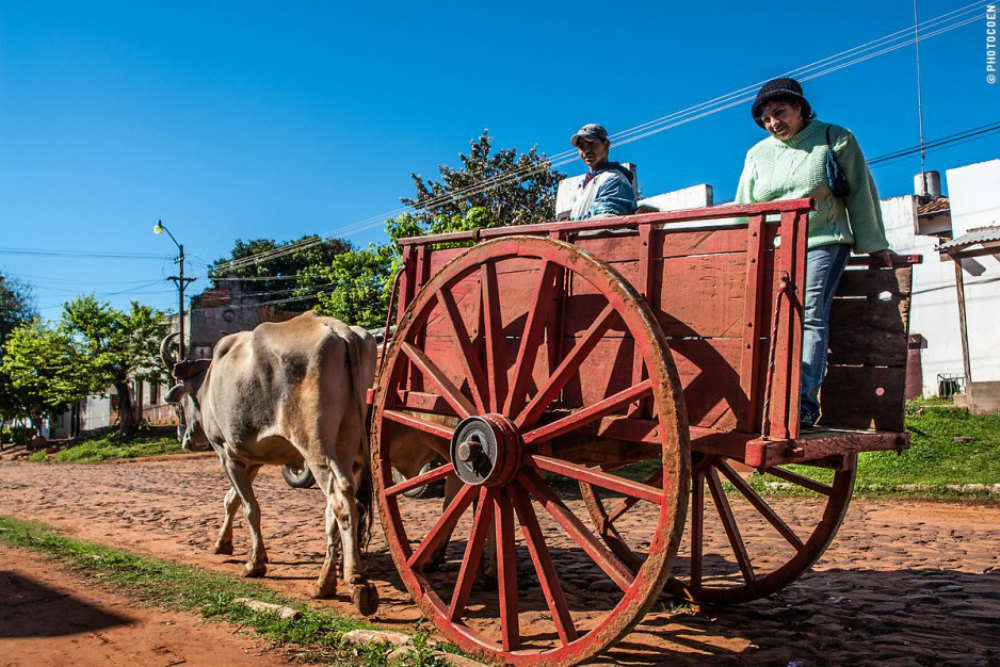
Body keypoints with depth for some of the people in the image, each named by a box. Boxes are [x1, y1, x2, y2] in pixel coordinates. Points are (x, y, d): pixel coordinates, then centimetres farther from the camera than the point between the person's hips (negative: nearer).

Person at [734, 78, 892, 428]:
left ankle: (804, 401, -24)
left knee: (810, 314, -18)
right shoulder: (758, 153, 18)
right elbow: (744, 208, 20)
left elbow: (860, 193, 9)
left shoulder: (835, 139, 8)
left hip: (822, 243, -4)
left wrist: (874, 244, 8)